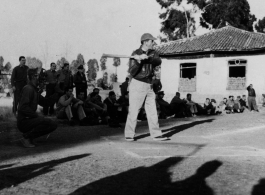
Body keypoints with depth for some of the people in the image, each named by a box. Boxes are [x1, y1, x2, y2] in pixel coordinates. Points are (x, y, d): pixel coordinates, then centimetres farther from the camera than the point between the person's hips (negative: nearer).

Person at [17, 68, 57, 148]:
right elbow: (23, 107, -25)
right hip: (23, 121, -10)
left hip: (29, 120, 10)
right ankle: (27, 137, -14)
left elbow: (44, 102, 18)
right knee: (46, 121, -28)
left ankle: (29, 136, 7)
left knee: (53, 125, 7)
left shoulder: (34, 89, 17)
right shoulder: (28, 89, -15)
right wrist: (37, 116, -21)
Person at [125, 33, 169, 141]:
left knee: (152, 111, 6)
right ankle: (129, 135, 8)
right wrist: (138, 61, -31)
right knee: (133, 111, -3)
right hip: (137, 85, -6)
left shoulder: (152, 53, 7)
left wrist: (147, 58, -28)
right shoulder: (135, 54, -9)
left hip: (149, 86, 6)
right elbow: (132, 72, -16)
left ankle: (156, 134, 11)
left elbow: (158, 61, -14)